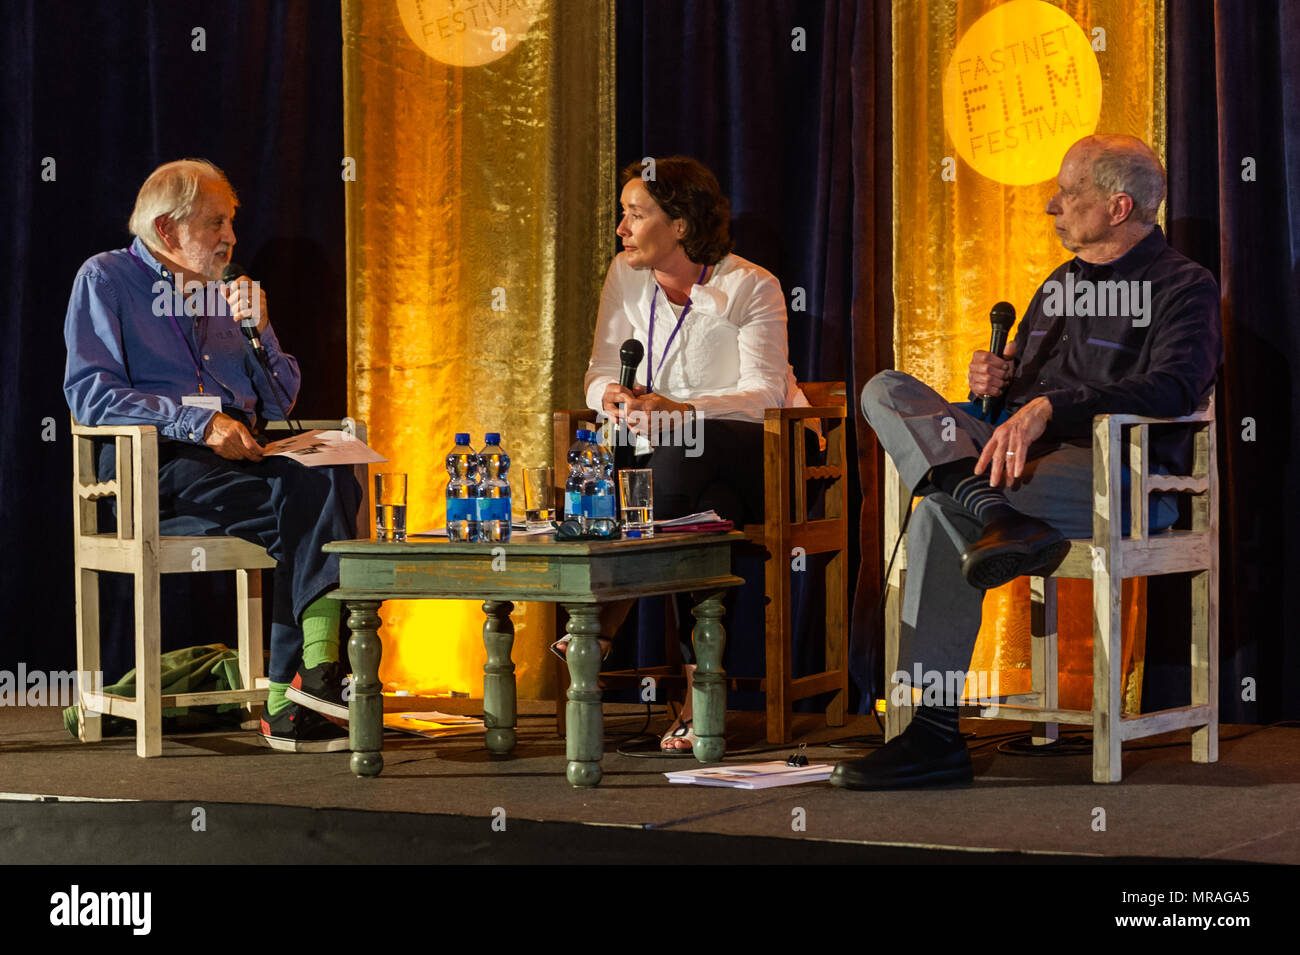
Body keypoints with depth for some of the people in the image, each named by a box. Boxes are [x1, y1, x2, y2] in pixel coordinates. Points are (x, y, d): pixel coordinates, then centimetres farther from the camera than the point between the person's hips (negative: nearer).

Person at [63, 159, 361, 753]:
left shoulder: (223, 291, 24)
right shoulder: (106, 279, 6)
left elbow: (280, 401, 23)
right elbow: (89, 393, -7)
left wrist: (258, 333, 4)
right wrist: (199, 423, -17)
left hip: (236, 458, 6)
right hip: (153, 467, -6)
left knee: (334, 482, -28)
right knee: (307, 502, -31)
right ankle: (314, 671, -31)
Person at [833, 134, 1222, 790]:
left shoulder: (1184, 288, 0)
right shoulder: (1060, 284, 27)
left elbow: (1173, 389, -18)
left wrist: (1048, 408, -30)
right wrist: (998, 380, 9)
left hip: (1120, 477, -8)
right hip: (1025, 454, 8)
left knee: (941, 511, -32)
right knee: (886, 391, -13)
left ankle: (934, 733, -31)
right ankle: (1000, 520, -38)